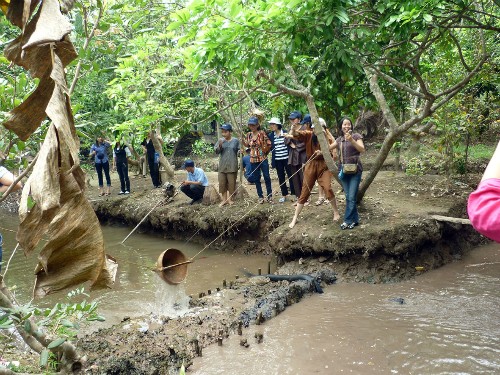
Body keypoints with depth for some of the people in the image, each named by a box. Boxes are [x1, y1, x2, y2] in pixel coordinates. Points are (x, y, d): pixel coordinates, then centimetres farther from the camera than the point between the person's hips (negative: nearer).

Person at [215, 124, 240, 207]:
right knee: (222, 182, 3)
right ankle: (224, 199, 14)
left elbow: (239, 151, 9)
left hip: (232, 165, -2)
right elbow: (217, 151, -1)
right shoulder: (221, 140, 2)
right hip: (222, 165, 2)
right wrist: (220, 145, -17)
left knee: (231, 183, 3)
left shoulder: (235, 141, -1)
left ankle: (230, 199, 17)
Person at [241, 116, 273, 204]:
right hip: (253, 159, 4)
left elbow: (268, 144, -7)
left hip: (263, 158, -4)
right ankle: (260, 196, 18)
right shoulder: (249, 134, 4)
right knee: (256, 179, 8)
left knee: (267, 177, 0)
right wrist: (243, 140, -1)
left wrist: (265, 151, 1)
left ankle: (269, 196, 10)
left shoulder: (262, 133, -10)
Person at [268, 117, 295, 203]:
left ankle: (295, 193, 9)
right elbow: (270, 147, 10)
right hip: (277, 160, 4)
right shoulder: (270, 135, 5)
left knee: (291, 175, 2)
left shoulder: (285, 133, -5)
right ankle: (284, 195, 18)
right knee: (281, 178, 9)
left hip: (286, 158, -3)